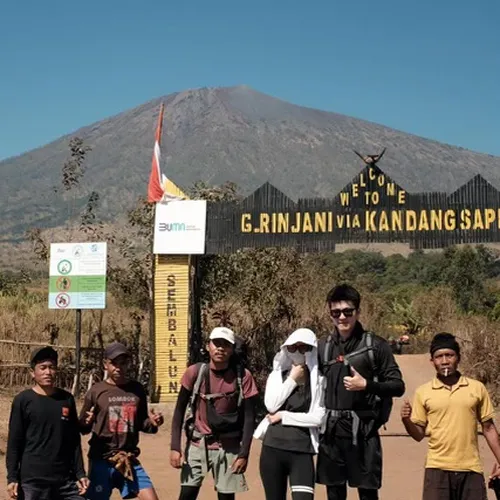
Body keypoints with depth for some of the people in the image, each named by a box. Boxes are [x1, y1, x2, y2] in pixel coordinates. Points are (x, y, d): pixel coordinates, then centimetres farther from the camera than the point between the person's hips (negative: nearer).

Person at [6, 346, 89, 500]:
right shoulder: (23, 400, -4)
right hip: (32, 481, -3)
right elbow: (14, 442, -2)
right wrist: (12, 477, -7)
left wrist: (80, 473, 10)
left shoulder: (67, 400, 7)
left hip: (66, 479, 4)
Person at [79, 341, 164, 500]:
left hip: (130, 460, 3)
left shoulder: (137, 389, 6)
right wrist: (87, 423, -24)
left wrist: (152, 423, -6)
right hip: (101, 460, -3)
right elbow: (82, 428, -1)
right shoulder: (96, 391, -4)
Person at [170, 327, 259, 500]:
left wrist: (244, 453, -10)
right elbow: (179, 410, -2)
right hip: (197, 445, 0)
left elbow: (249, 417, -5)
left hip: (229, 448, 0)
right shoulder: (195, 372, -8)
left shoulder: (243, 376, -9)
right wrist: (175, 447, -10)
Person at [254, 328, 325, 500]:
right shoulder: (277, 374, 10)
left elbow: (318, 418, -10)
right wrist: (292, 380, -4)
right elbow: (271, 405, -5)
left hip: (302, 451, -3)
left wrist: (284, 416, -5)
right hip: (272, 448, 3)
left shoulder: (319, 379, -1)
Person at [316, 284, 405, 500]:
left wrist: (366, 385, -16)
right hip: (331, 432, 4)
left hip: (362, 431, -4)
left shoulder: (375, 345, -2)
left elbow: (397, 386, -3)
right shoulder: (323, 347, 9)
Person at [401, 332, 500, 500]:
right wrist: (406, 420, -14)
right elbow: (419, 435, 6)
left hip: (470, 469, 1)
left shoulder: (477, 388, 4)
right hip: (437, 468, -1)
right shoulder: (423, 393, 2)